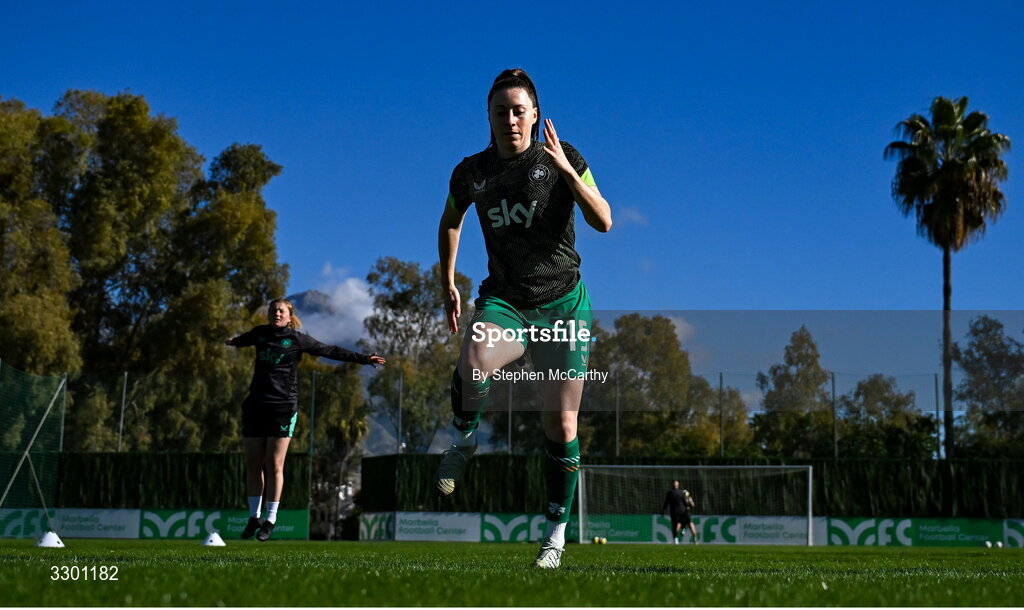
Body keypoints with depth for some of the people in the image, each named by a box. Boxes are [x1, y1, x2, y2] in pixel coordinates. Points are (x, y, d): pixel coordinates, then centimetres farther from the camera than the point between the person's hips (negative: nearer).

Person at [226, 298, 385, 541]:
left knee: (274, 465, -7)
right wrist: (231, 341, 57)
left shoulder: (298, 339, 3)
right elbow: (240, 340, 37)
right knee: (253, 463, 3)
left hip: (283, 406, -4)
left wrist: (363, 359, -2)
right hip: (255, 405, 4)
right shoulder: (260, 333, 13)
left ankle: (271, 519, 3)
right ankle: (254, 516, 14)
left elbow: (331, 352, 4)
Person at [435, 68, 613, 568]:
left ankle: (556, 531, 16)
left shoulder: (560, 158, -3)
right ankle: (464, 440, -2)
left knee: (560, 423, -1)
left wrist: (566, 170, -24)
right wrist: (448, 284, 22)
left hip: (562, 305, -1)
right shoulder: (471, 172, 4)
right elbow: (449, 223, 24)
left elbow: (604, 222, -13)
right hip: (503, 301, 1)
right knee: (472, 364, -34)